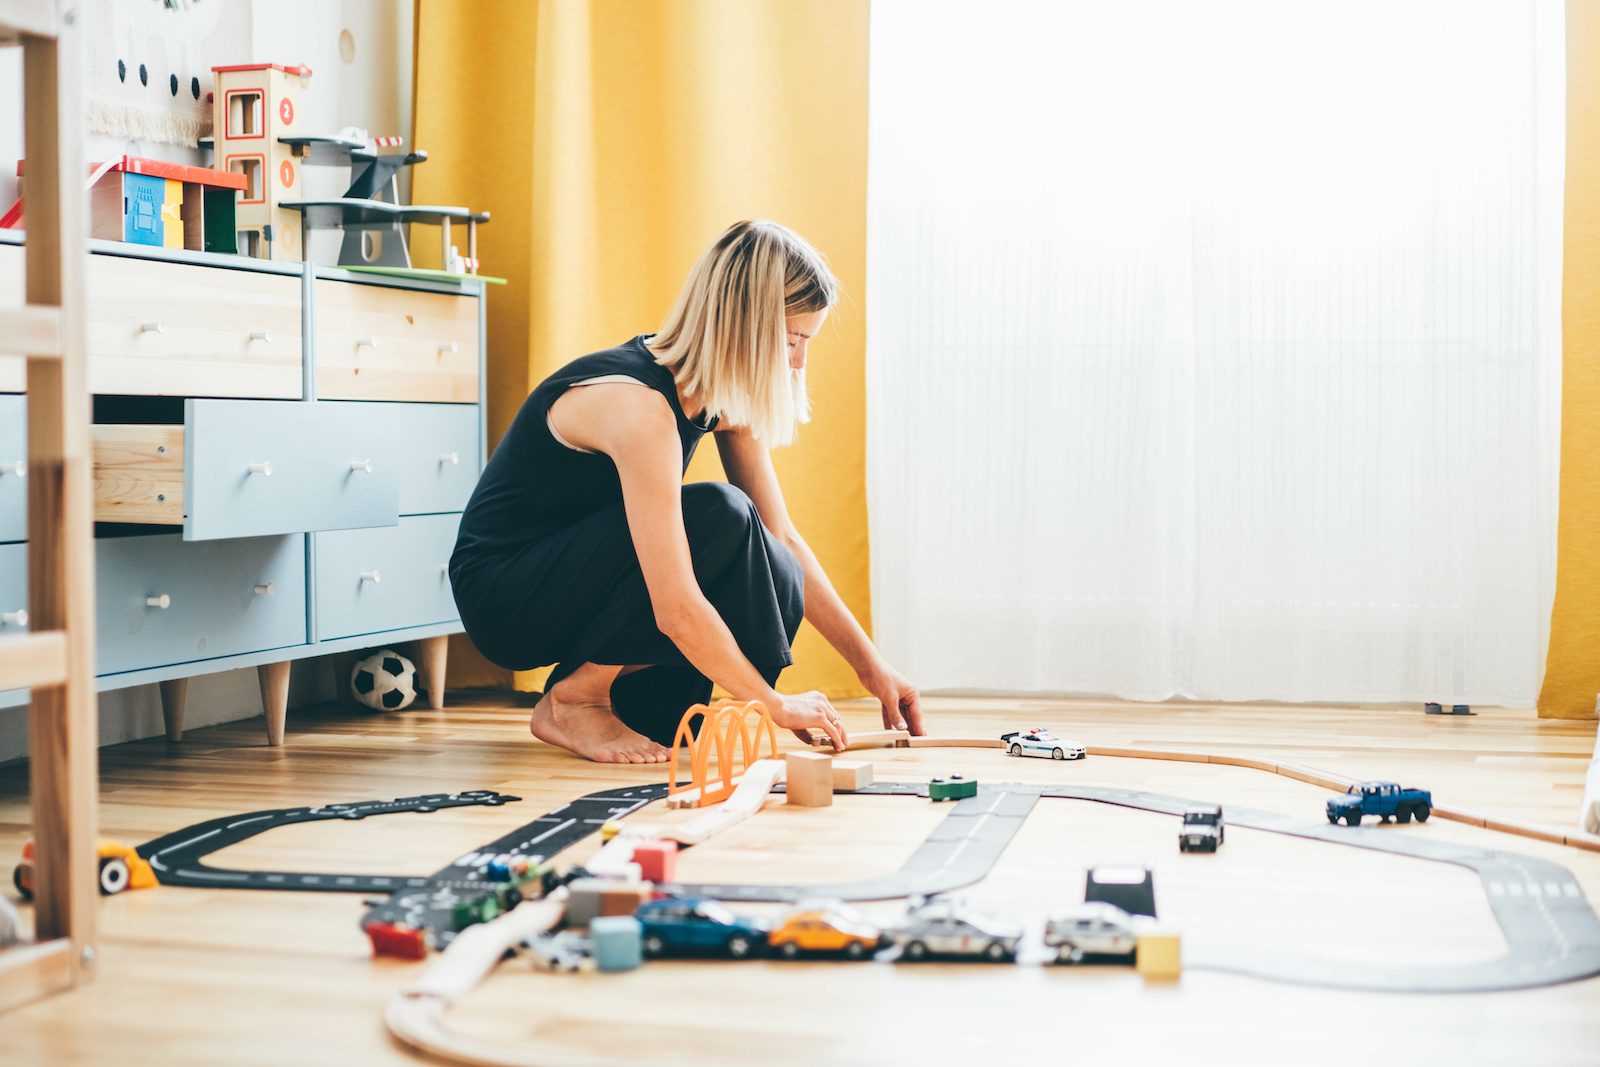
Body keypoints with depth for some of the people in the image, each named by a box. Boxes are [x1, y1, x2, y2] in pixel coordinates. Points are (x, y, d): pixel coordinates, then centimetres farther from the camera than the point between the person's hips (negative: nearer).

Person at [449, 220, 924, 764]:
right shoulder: (638, 407, -30)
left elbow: (783, 538, 4)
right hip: (503, 598, -8)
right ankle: (574, 699, -13)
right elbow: (676, 610, -32)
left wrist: (872, 667, 1)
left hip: (578, 575, 8)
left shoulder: (723, 395, -2)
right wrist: (774, 704, -20)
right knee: (719, 518, -27)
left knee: (775, 586, -11)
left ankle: (630, 699, 7)